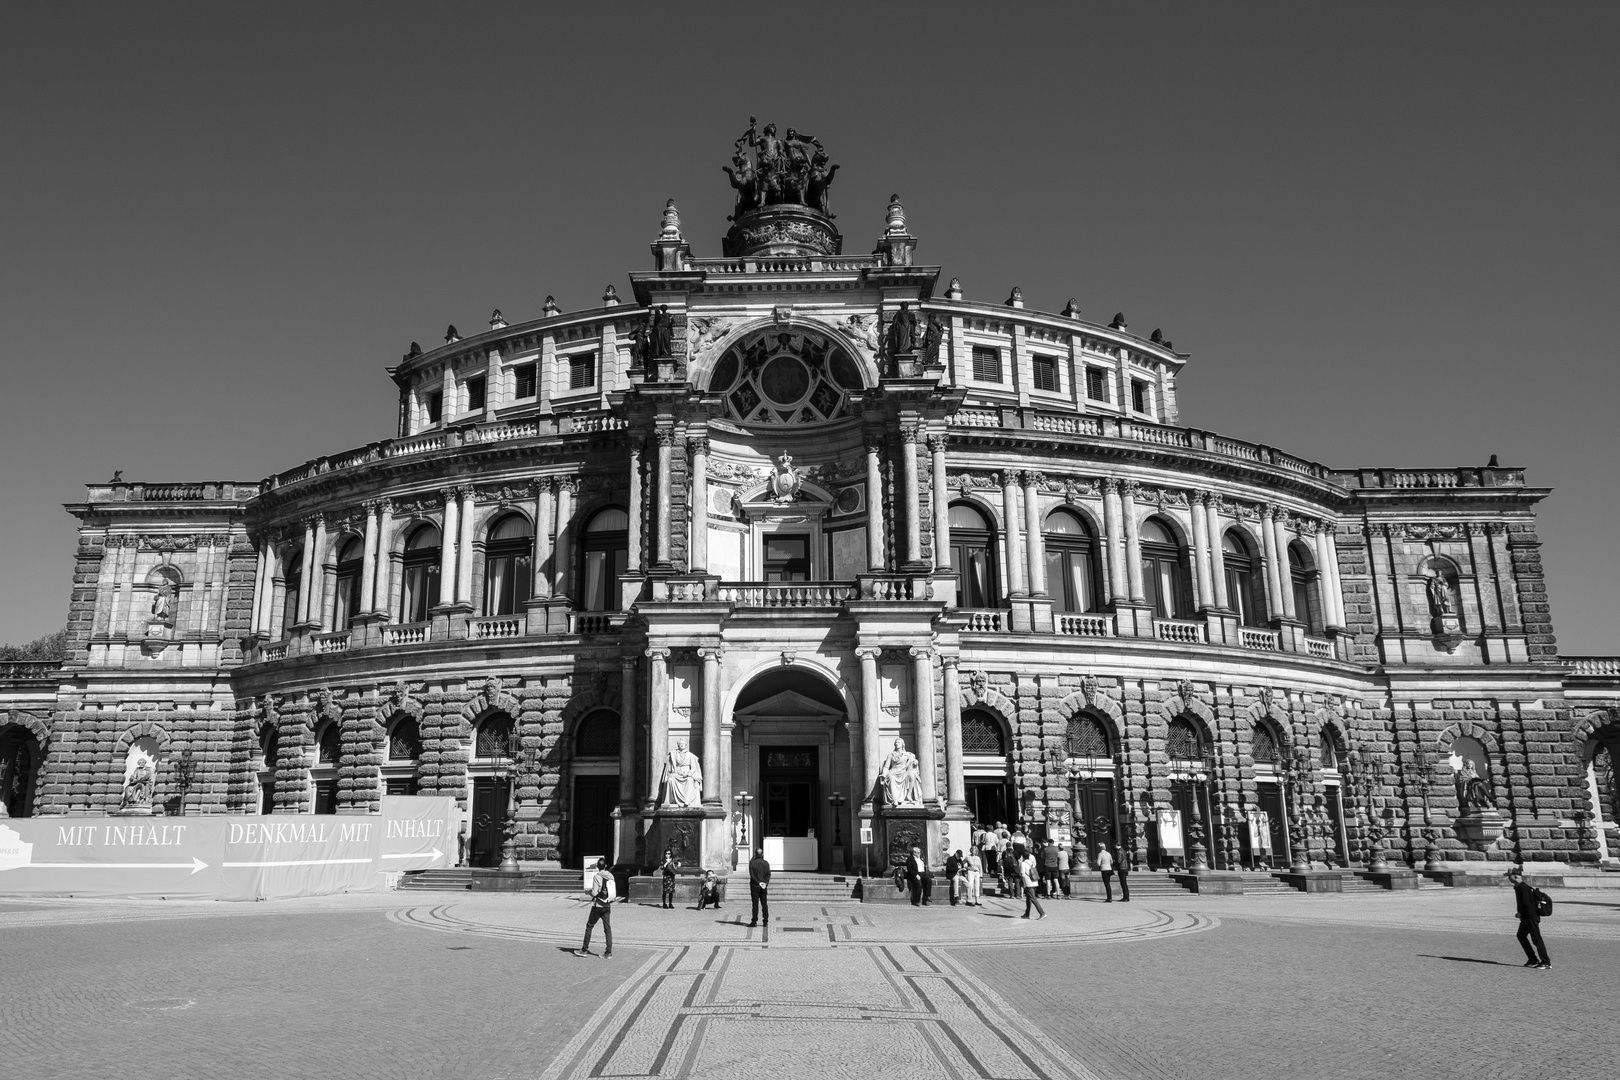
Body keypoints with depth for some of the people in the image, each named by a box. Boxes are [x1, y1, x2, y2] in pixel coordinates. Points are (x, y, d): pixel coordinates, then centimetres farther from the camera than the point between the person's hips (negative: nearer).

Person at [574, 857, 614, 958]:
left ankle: (584, 950, 15)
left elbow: (594, 893, -18)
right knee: (607, 928, 6)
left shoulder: (597, 877, -13)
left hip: (598, 905, -5)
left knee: (589, 926, 10)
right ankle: (608, 952, 3)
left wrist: (588, 890, 3)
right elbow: (612, 891, 10)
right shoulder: (611, 876, 2)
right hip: (608, 906, 5)